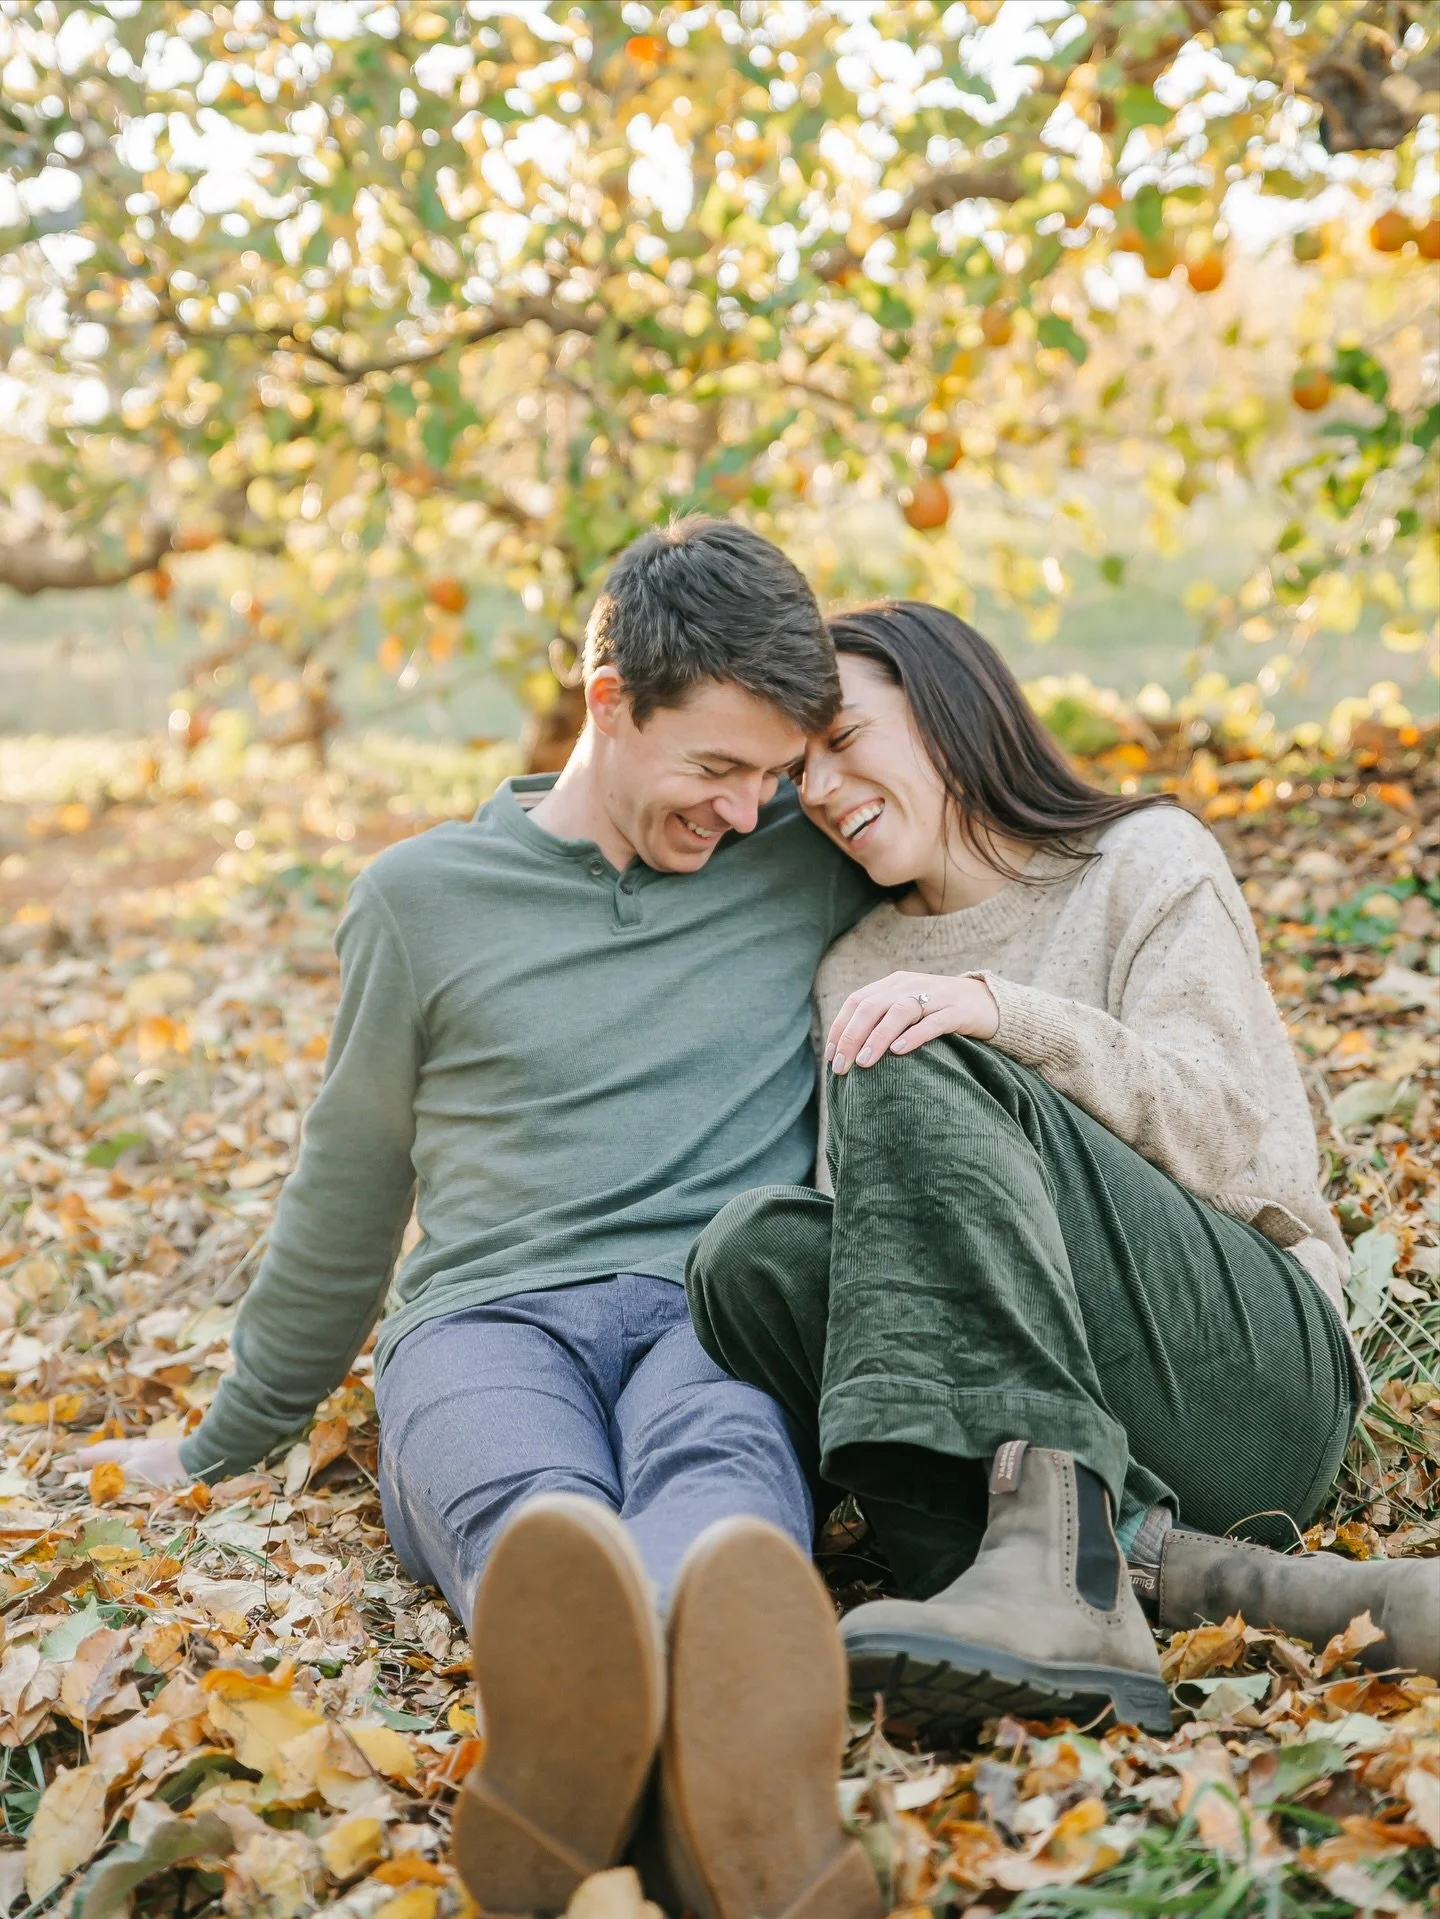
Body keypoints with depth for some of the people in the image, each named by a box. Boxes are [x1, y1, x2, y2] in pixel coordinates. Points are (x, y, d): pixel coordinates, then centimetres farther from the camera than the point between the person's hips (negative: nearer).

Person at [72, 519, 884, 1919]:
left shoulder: (819, 871, 16)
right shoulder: (423, 897, 14)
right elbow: (346, 1193, 23)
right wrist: (227, 1441, 29)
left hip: (723, 1308, 0)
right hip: (488, 1315, 0)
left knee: (715, 1462, -39)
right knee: (523, 1500, -39)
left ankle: (733, 1757, -72)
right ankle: (581, 1702, -72)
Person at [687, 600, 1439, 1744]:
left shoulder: (1146, 859, 10)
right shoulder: (856, 975, 23)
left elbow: (1235, 1139, -5)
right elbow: (874, 1224, 15)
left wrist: (1006, 1015, -18)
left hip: (1249, 1373, -4)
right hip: (1033, 1413, 4)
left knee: (915, 1075, -25)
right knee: (753, 1248, -25)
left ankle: (1061, 1564, -43)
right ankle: (1170, 1573, -36)